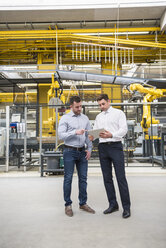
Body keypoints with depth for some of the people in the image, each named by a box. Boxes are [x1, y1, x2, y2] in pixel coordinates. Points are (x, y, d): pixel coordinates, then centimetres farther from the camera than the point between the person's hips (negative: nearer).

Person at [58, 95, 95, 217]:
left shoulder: (85, 118, 11)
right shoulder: (65, 118, -3)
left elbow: (89, 135, 12)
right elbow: (61, 135, -13)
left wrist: (89, 149, 3)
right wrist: (75, 132, -22)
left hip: (82, 152, 5)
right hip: (70, 151, -4)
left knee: (83, 178, 9)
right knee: (68, 178, 2)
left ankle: (83, 203, 22)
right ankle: (68, 205, 14)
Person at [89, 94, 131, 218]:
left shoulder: (118, 113, 4)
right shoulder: (99, 117, 19)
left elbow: (124, 129, -7)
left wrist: (111, 135, -24)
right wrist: (92, 136, -9)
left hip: (115, 146, -5)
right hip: (102, 147, 5)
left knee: (121, 177, -5)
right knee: (107, 178, 7)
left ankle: (126, 207, 4)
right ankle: (113, 205, 18)